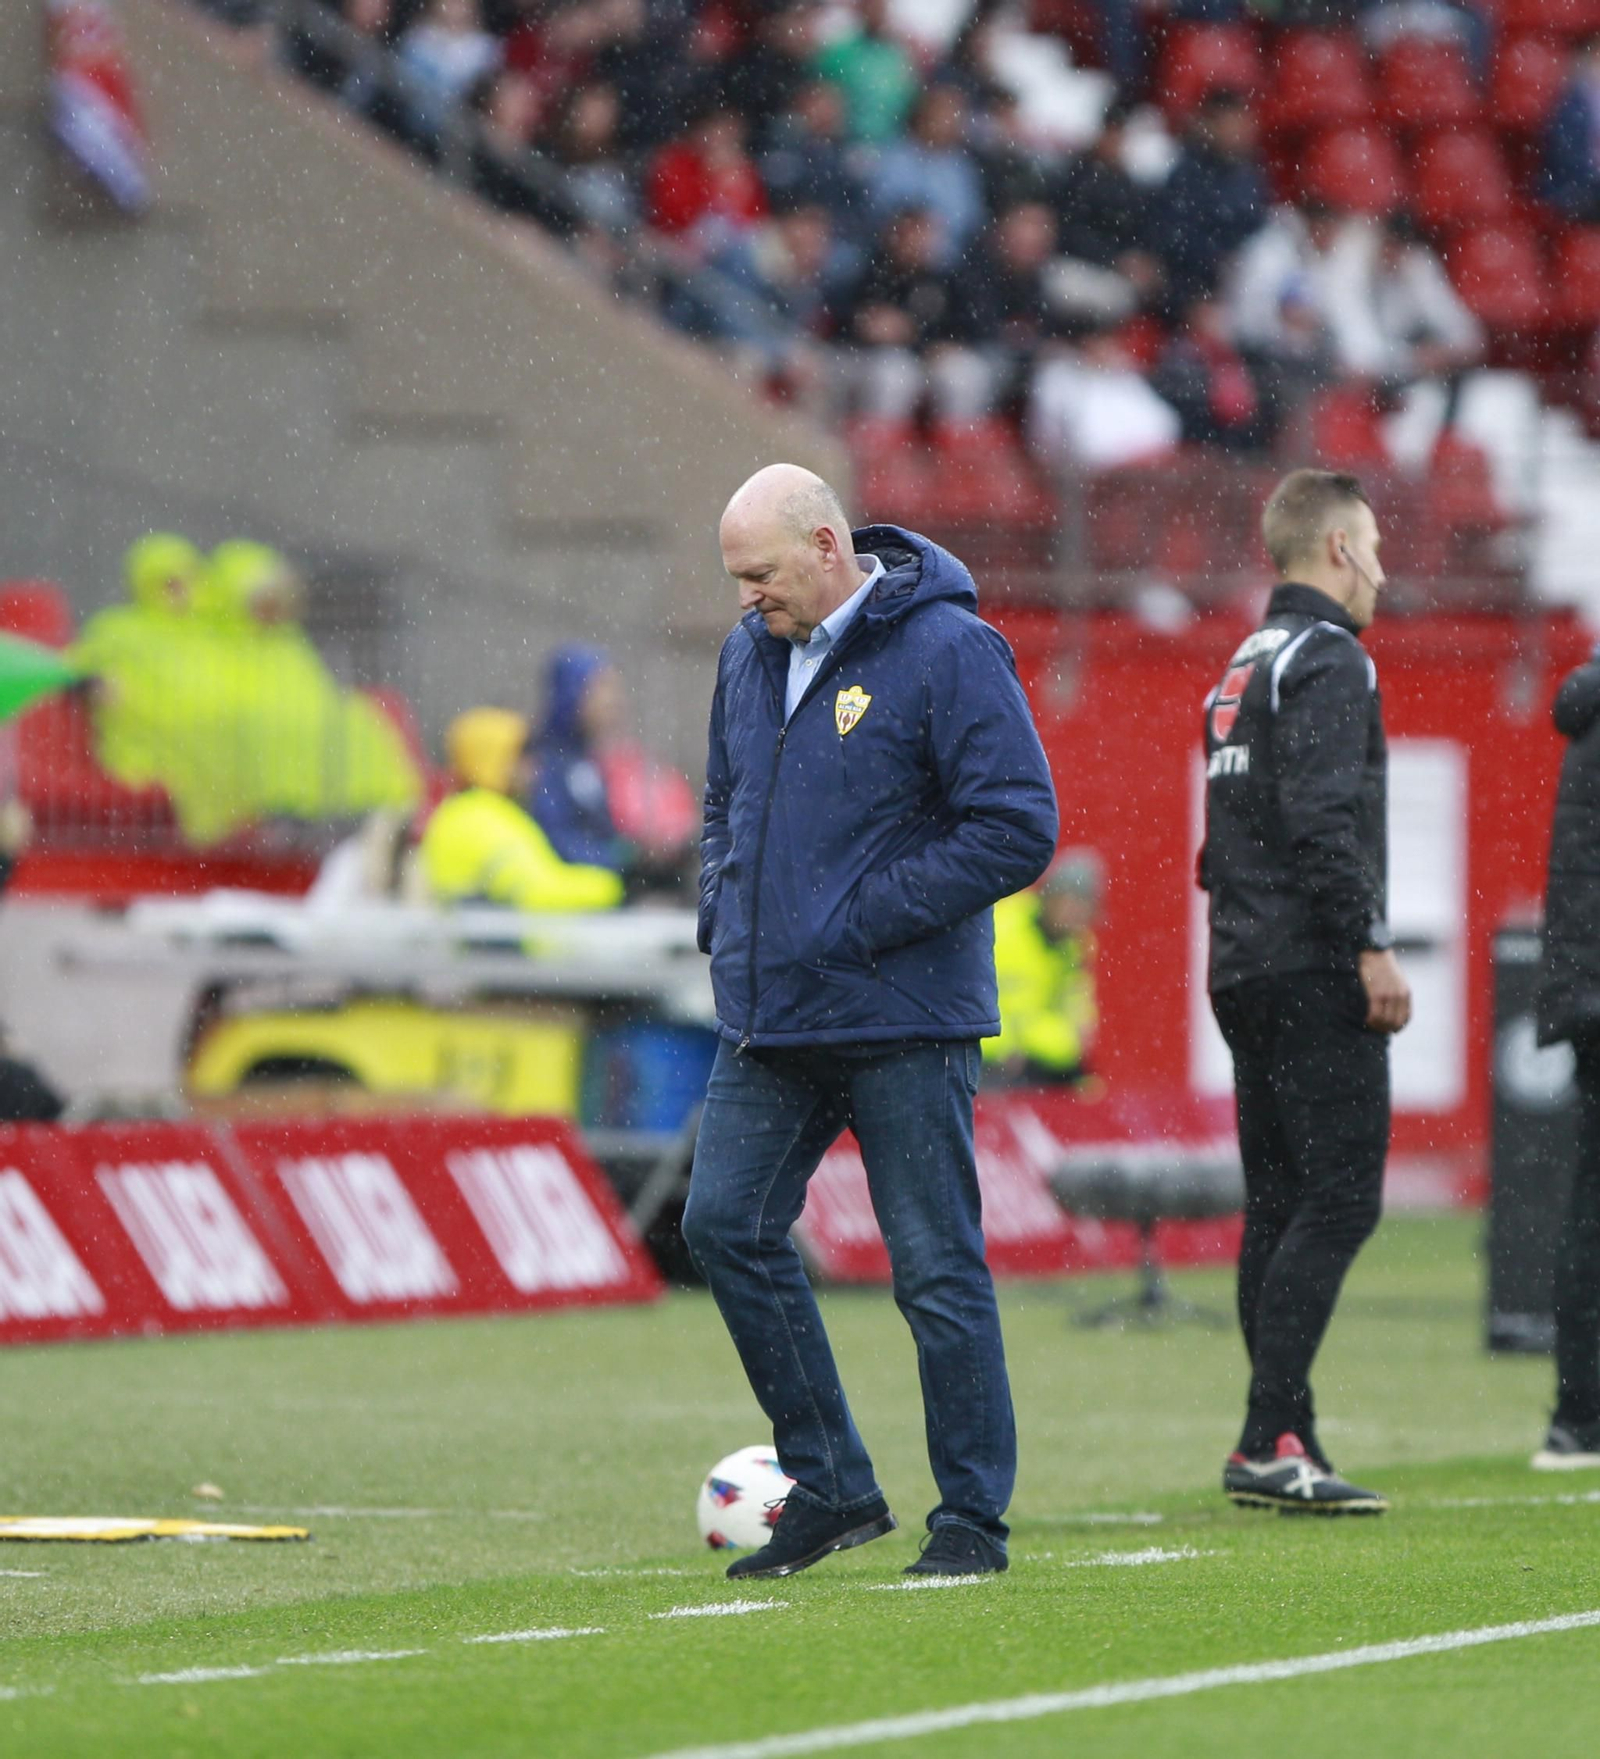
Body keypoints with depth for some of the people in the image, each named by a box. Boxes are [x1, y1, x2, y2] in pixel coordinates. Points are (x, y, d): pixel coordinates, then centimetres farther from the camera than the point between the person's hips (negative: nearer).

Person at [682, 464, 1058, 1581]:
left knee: (937, 1267, -2)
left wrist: (861, 921, -16)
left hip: (902, 1024, -7)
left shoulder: (947, 651, -11)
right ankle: (832, 1486, 12)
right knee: (727, 1224, 1)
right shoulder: (750, 656, 12)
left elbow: (1016, 827, -15)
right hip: (769, 1019, 7)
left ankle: (973, 1517, 8)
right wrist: (724, 912, 8)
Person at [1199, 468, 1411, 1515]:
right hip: (1314, 973, -10)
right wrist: (1373, 946, -19)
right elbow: (1322, 818, -21)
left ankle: (1277, 1445, 8)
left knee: (1279, 1209, 9)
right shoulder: (1329, 661, -10)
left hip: (1246, 973, 10)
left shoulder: (1243, 670, 20)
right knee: (1338, 1201, -11)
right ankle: (1272, 1443, -17)